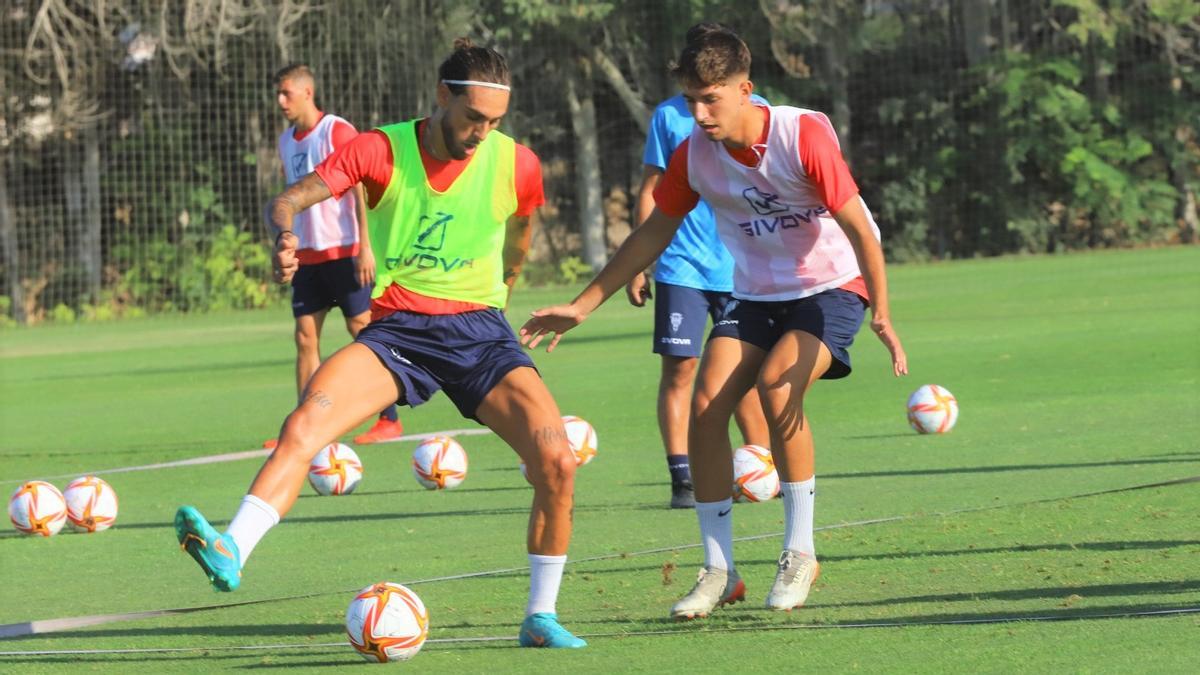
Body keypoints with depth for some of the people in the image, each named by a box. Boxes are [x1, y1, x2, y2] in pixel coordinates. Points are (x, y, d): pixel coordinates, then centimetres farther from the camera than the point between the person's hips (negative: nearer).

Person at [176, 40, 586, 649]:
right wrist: (284, 234, -42)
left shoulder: (516, 165, -2)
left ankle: (540, 617, -2)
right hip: (396, 327, -1)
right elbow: (290, 199, -18)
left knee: (556, 461, -18)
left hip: (479, 330, 1)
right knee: (304, 425, -27)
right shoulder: (380, 151, -7)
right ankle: (229, 552, -40)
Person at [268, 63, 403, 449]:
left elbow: (361, 190, -12)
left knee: (363, 330, -5)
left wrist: (365, 247, -17)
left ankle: (388, 421, 0)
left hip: (344, 251, -7)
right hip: (306, 255, 7)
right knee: (305, 338, 2)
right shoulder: (287, 141, 13)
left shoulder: (337, 132, -9)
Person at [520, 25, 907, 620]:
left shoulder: (803, 136, -22)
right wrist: (581, 307, 4)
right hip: (754, 296, 5)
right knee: (706, 403, -16)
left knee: (777, 386, -29)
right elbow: (653, 234, 6)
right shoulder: (694, 154, -8)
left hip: (830, 287, -5)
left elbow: (857, 226, -21)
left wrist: (881, 314, -30)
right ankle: (719, 570, -6)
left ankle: (799, 553, -15)